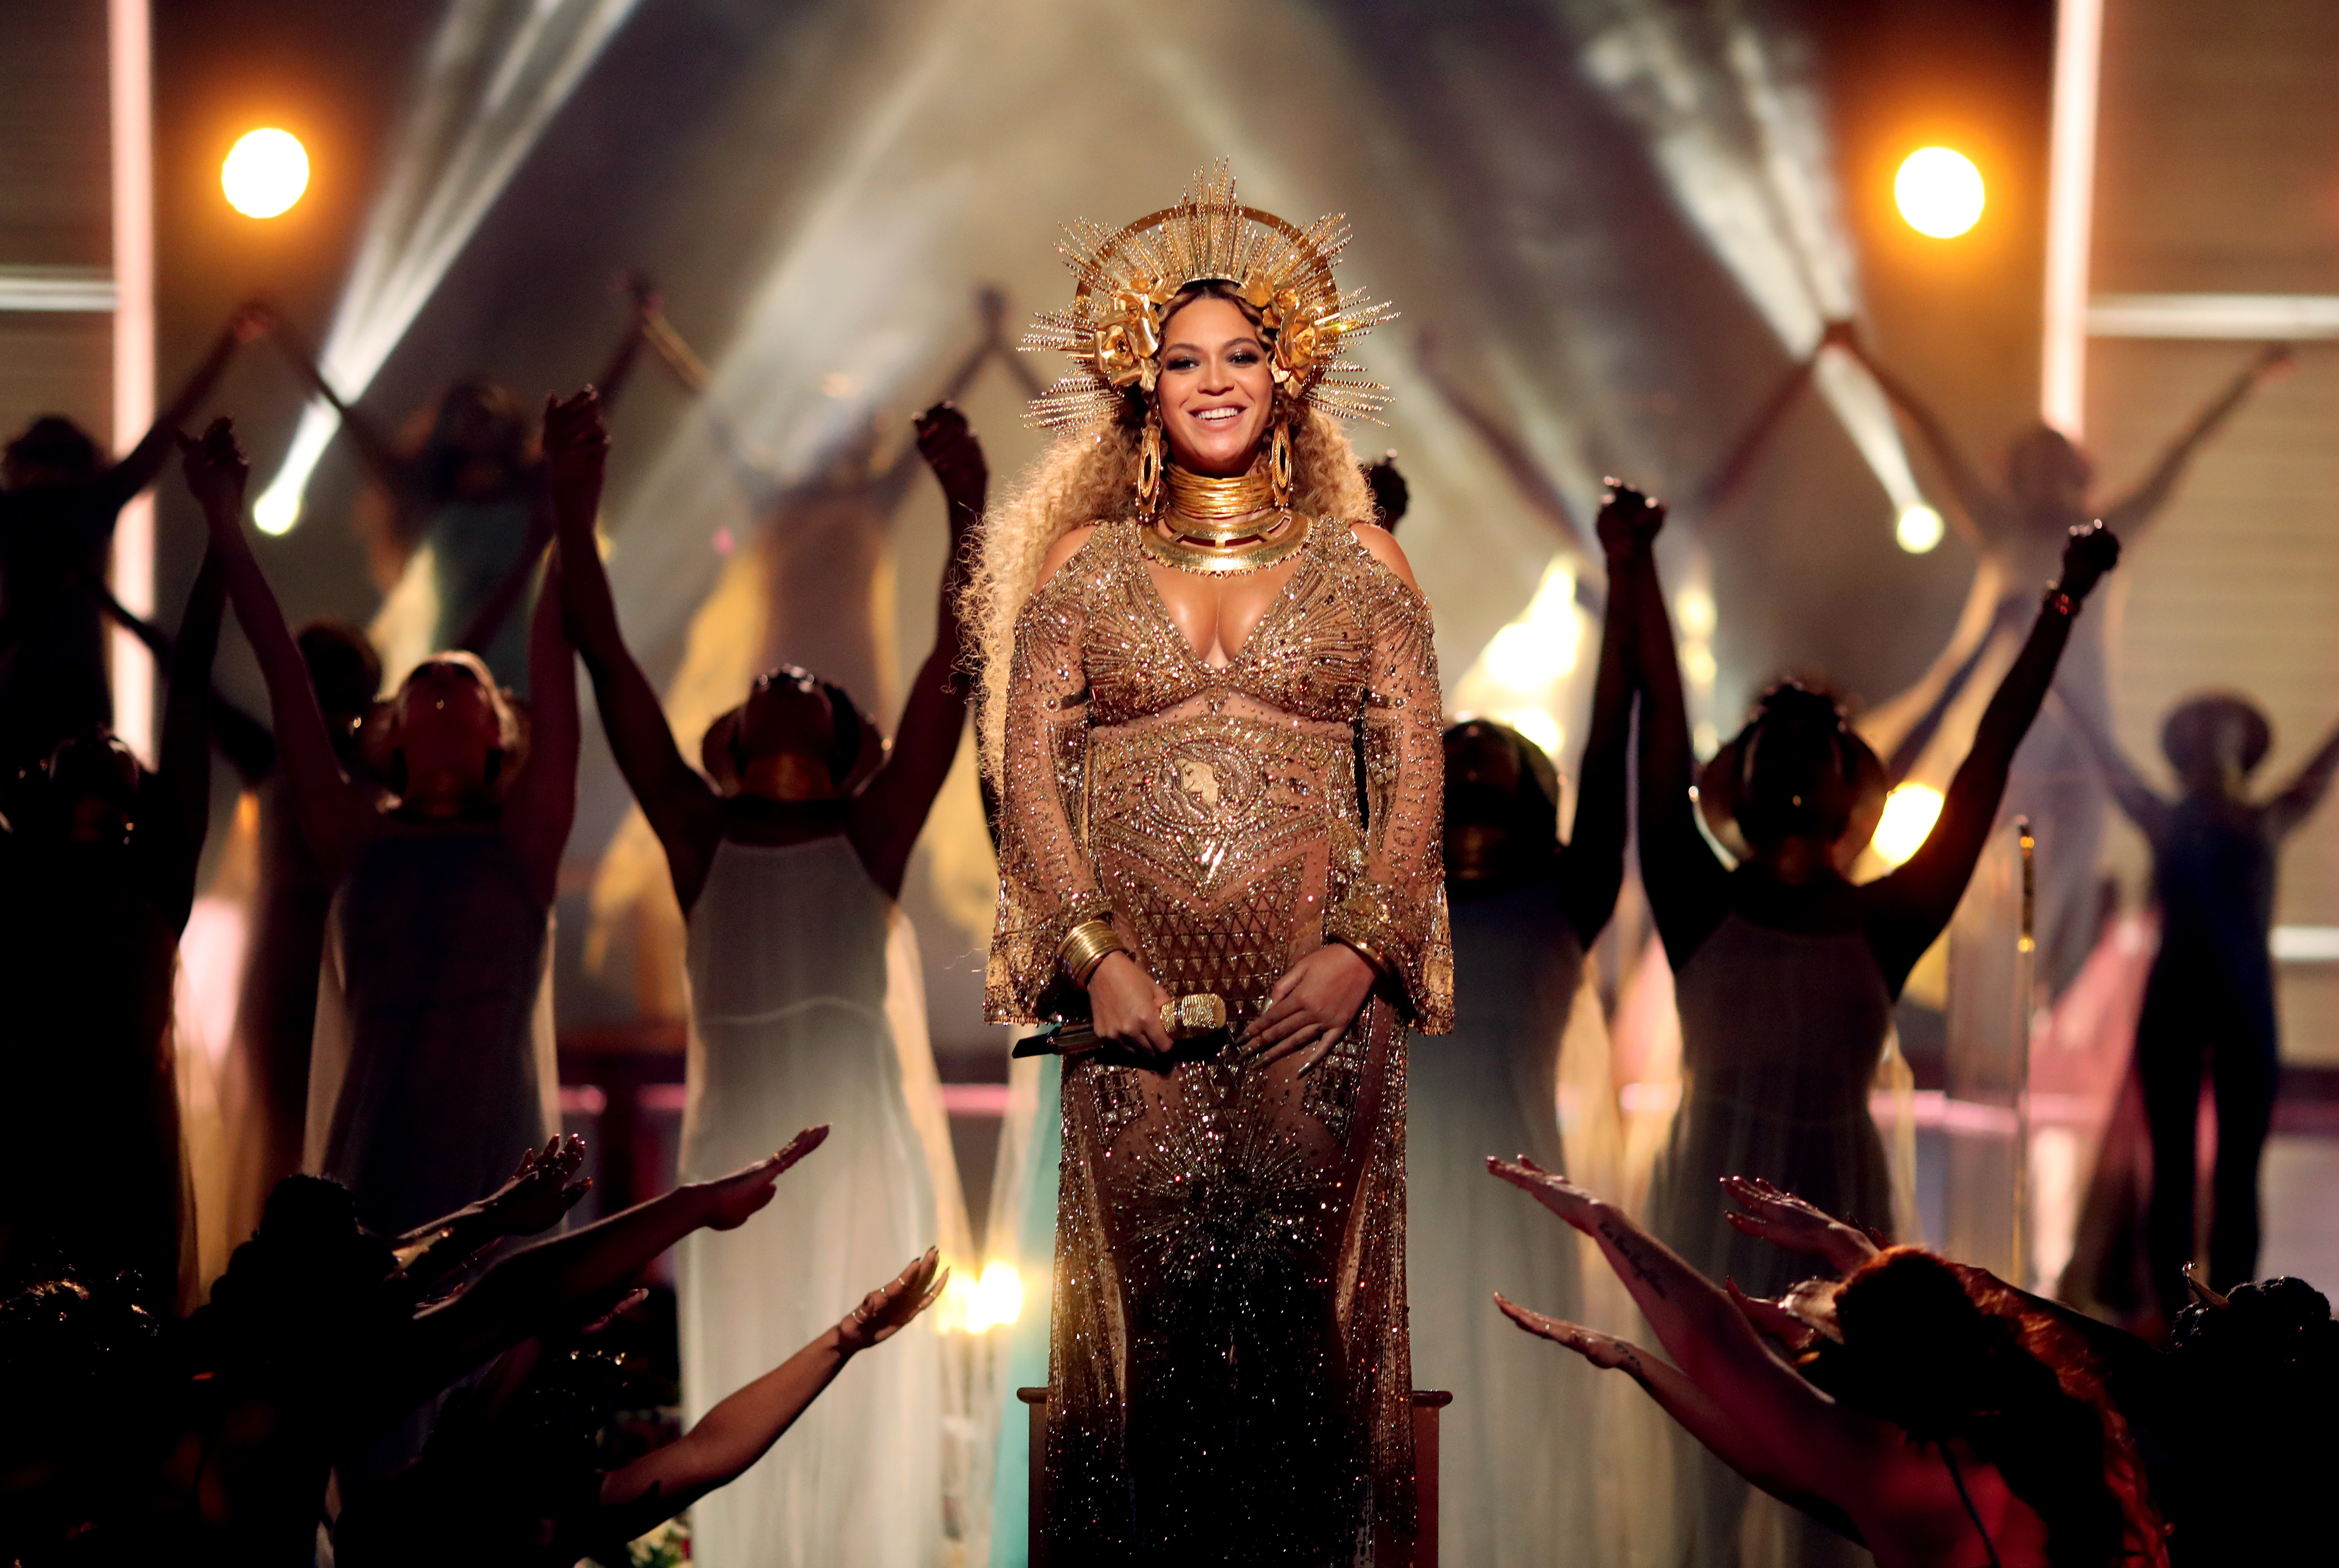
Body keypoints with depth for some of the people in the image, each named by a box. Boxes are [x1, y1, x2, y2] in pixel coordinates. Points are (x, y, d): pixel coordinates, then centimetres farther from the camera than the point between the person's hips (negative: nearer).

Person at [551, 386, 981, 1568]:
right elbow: (612, 666, 8)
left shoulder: (873, 832, 11)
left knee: (868, 1416, -2)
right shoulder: (700, 834, 13)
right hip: (734, 1150, 1)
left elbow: (952, 667, 1)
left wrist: (967, 512, -8)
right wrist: (572, 510, 1)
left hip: (861, 1149, -1)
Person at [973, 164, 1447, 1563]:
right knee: (1152, 1297, -2)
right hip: (1137, 996, 0)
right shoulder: (1085, 567, 11)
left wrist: (1361, 949, -8)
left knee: (1306, 1291, -1)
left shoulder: (1360, 566, 11)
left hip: (1319, 990, 0)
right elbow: (1030, 775, 4)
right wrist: (1095, 957, -8)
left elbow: (1415, 776, 6)